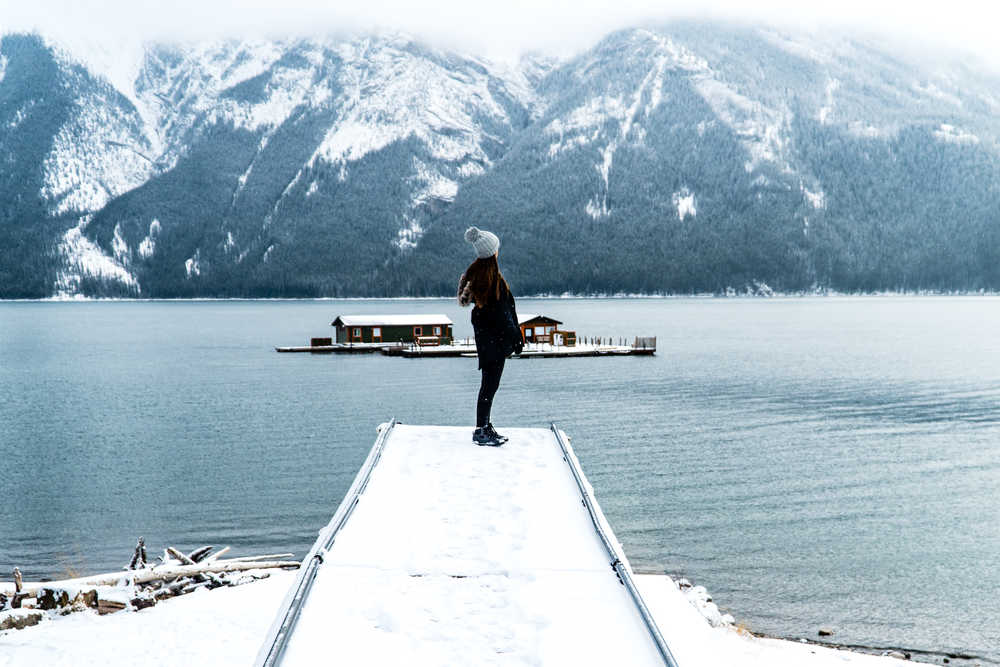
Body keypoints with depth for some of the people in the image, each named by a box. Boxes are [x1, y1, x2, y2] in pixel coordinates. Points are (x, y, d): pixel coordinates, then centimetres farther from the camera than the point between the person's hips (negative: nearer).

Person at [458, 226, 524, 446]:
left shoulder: (474, 273, 5)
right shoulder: (494, 279, -21)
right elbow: (500, 313, -20)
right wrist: (515, 337, -10)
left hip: (483, 334, 9)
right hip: (494, 337, -9)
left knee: (489, 382, 17)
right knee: (490, 384, -2)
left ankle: (485, 426, 25)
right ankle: (481, 431, 3)